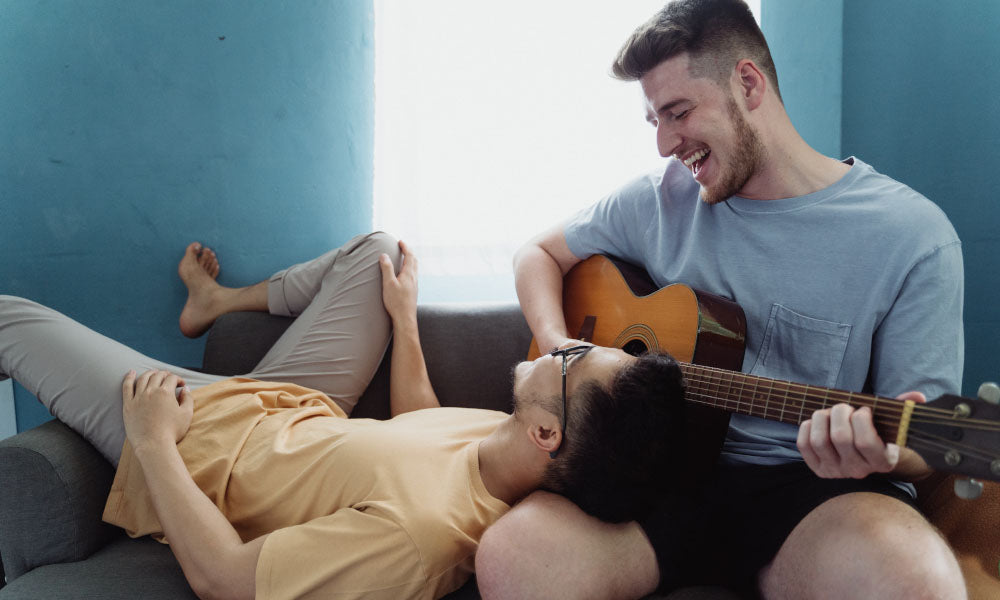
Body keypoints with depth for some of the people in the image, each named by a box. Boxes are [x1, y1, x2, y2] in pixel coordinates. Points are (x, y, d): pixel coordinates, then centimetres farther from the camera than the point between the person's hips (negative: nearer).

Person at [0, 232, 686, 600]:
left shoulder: (414, 536, -44)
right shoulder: (499, 433, -21)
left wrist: (154, 442, -22)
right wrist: (404, 316, 8)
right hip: (304, 412, 6)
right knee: (379, 250, 14)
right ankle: (216, 303, 31)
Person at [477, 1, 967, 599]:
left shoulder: (915, 236, -5)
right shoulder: (661, 199, 5)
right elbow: (540, 252, 18)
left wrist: (878, 452, -27)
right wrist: (558, 345, -2)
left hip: (808, 484, -2)